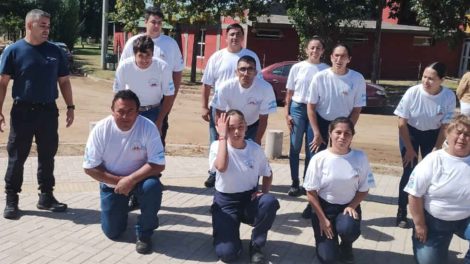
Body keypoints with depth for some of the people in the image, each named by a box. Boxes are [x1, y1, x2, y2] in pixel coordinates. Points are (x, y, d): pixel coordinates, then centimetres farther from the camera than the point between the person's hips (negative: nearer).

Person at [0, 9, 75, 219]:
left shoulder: (55, 51, 5)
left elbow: (64, 81, 11)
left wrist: (70, 107, 4)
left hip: (48, 111, 3)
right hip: (23, 111, -3)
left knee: (47, 156, 10)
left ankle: (46, 196, 22)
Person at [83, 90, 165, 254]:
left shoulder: (148, 127, -23)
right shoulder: (100, 129, -20)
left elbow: (158, 165, -25)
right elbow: (90, 168, -14)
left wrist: (130, 180, -33)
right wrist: (118, 181, -22)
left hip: (140, 179, -1)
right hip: (111, 182, 1)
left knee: (152, 186, -35)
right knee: (112, 232, 0)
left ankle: (144, 233, -10)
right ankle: (122, 208, 35)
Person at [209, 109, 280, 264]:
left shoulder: (255, 149, -4)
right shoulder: (217, 146, -12)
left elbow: (268, 174, 10)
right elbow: (221, 167, -34)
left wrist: (264, 192, -10)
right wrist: (222, 136, -26)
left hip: (250, 200, 2)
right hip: (225, 202, -2)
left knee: (270, 202, -34)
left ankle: (256, 245, -8)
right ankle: (230, 230, 19)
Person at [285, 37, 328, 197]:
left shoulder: (326, 70, 0)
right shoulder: (297, 67, 0)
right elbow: (289, 93, 5)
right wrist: (287, 114, -1)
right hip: (297, 109, 0)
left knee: (312, 149, 6)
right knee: (295, 148, 4)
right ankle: (295, 184, 13)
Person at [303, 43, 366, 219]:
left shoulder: (357, 79, -12)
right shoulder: (320, 77, -13)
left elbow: (356, 110, -4)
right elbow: (311, 106, -7)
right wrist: (317, 133, -10)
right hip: (320, 123, 0)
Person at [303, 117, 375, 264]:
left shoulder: (360, 158, -10)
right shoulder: (319, 159, -14)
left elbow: (364, 189, 0)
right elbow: (311, 192, -8)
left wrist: (351, 206, -16)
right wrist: (322, 219, -10)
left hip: (349, 206, 1)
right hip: (324, 207, -1)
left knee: (348, 229, -34)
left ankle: (346, 246, 5)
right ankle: (330, 240, 27)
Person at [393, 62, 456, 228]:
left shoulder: (449, 97, -23)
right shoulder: (413, 92, -26)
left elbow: (445, 126, -11)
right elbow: (402, 123, -17)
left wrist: (436, 150, -10)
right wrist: (409, 149, -12)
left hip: (433, 135, 2)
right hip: (410, 132, -1)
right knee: (409, 172, -4)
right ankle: (401, 214, 8)